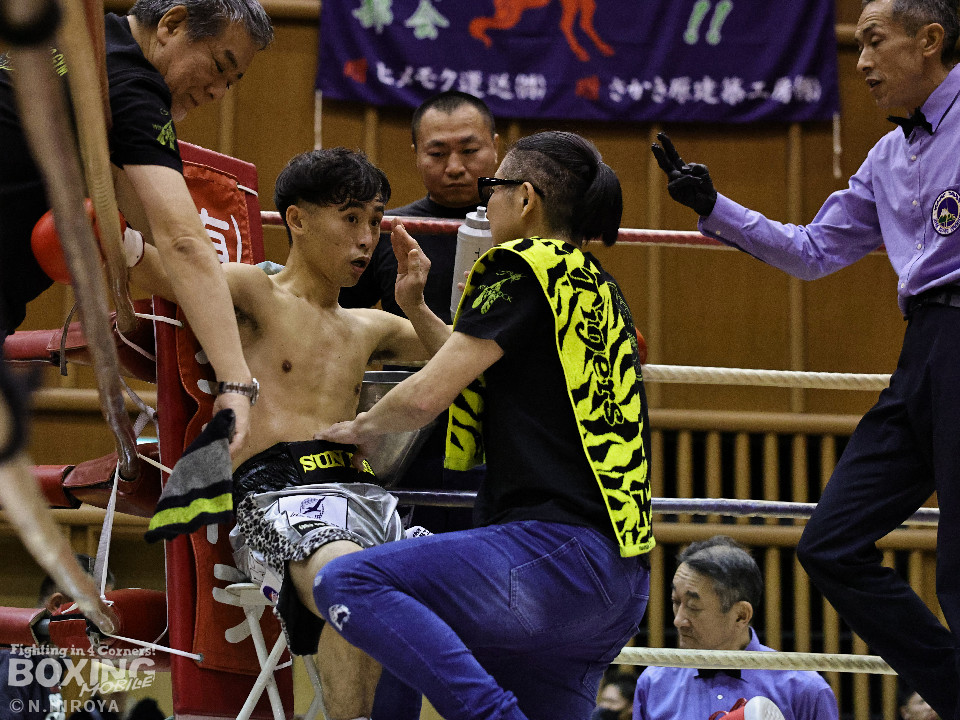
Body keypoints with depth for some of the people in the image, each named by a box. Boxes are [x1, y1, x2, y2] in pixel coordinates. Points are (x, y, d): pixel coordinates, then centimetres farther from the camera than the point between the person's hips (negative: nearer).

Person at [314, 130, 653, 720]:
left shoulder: (527, 265, -4)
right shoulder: (596, 285, 23)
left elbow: (428, 395, -7)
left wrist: (361, 427, 12)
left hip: (559, 550, -10)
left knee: (344, 584, -18)